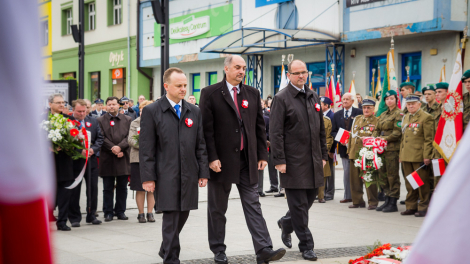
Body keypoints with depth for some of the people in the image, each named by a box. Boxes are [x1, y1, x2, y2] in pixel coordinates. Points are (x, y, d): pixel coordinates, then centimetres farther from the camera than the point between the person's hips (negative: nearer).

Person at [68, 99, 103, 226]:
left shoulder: (93, 121, 9)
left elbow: (100, 138, 9)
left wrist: (93, 149, -9)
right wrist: (80, 151, -18)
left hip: (91, 160, 4)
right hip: (75, 161, -4)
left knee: (93, 188, 8)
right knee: (74, 190, 1)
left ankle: (91, 215, 20)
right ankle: (74, 218, 11)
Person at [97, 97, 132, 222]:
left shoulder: (127, 120, 10)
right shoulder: (101, 120, 5)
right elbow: (102, 138, -4)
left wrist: (120, 147, -15)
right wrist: (113, 150, -15)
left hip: (123, 158, 2)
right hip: (107, 158, -2)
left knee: (122, 187, 7)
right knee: (108, 188, 3)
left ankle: (120, 211, 16)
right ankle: (108, 212, 9)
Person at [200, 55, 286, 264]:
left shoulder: (252, 94, 10)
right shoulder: (210, 94, -4)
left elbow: (260, 127, 11)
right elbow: (206, 129, -9)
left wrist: (262, 155, 5)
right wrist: (212, 158, -15)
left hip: (247, 160, 4)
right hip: (221, 160, -3)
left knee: (253, 205, -1)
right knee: (217, 208, 7)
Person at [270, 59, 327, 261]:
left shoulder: (313, 97, 13)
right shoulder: (281, 98, -6)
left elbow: (321, 130, 18)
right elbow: (276, 133, -11)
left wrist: (323, 155, 14)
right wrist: (279, 160, -15)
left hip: (313, 161, 6)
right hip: (294, 161, -6)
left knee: (309, 199, 12)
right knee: (299, 204, -1)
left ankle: (286, 224, 38)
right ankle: (306, 246, 8)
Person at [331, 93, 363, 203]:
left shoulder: (359, 113, 1)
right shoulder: (337, 115, 13)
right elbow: (333, 131, 12)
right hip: (344, 147, 4)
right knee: (346, 173, 6)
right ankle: (348, 196, 11)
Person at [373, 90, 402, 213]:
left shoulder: (399, 114, -5)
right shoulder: (383, 115, 20)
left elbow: (398, 132, -13)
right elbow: (377, 129, 20)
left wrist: (385, 138, -18)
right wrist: (374, 138, 1)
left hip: (393, 148, -8)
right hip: (382, 148, 8)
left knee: (392, 175, -6)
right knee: (383, 174, 10)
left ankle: (393, 203, -1)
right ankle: (387, 200, 18)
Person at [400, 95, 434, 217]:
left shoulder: (426, 117, -5)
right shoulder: (405, 118, 17)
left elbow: (429, 139, -10)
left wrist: (427, 156, -15)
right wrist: (401, 154, 16)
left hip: (419, 156, -7)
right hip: (406, 156, 7)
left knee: (422, 183, -1)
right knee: (409, 183, 11)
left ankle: (423, 207, 6)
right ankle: (411, 206, 18)